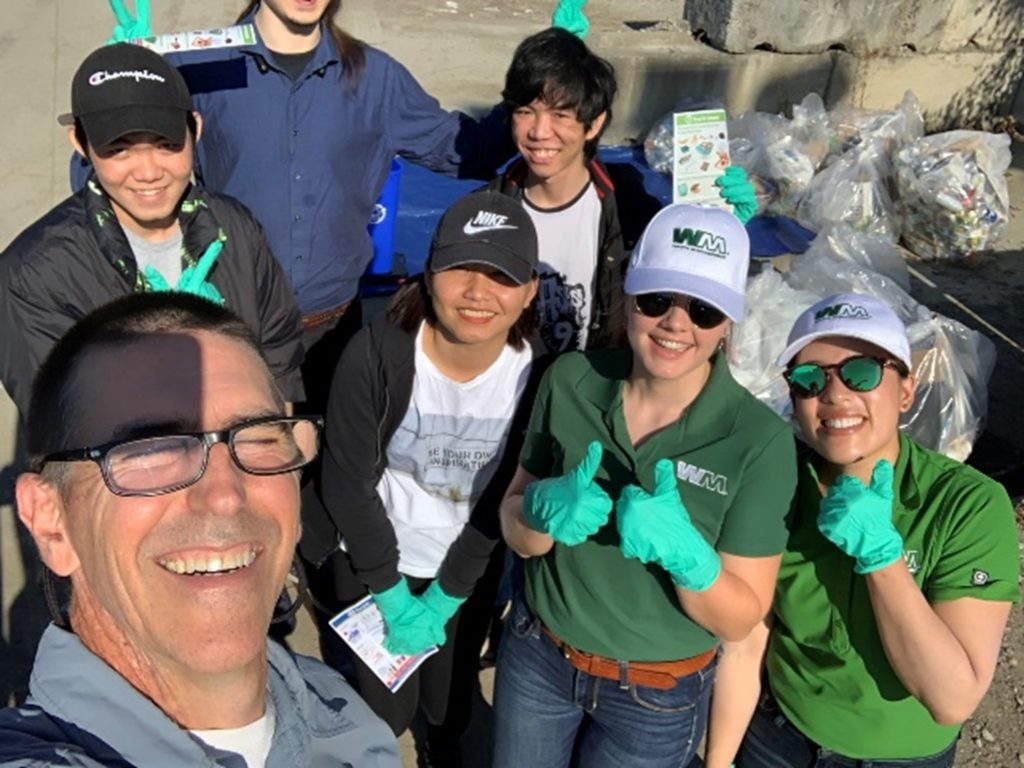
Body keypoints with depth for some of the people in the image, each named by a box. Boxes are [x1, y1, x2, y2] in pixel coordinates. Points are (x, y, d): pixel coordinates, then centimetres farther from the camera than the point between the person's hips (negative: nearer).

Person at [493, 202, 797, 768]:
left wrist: (682, 551, -34)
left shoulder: (761, 441, -22)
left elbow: (740, 618, -16)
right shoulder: (570, 381, -15)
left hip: (656, 698, -2)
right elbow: (515, 531, -5)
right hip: (536, 656, 2)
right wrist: (546, 509, -27)